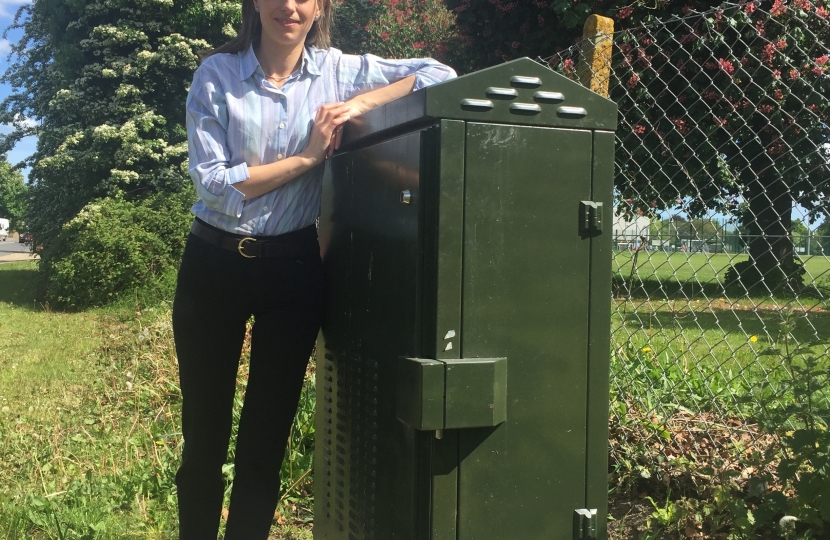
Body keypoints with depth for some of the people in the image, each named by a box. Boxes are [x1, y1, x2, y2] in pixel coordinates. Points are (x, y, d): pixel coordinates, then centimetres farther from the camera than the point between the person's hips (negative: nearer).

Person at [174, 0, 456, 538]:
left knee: (268, 434, 10)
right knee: (204, 433, 8)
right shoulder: (217, 73, -3)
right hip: (215, 264, 0)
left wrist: (357, 104, -15)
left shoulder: (338, 70, 1)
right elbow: (213, 182, -11)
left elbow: (440, 73, -3)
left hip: (294, 267, 1)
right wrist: (308, 156, -15)